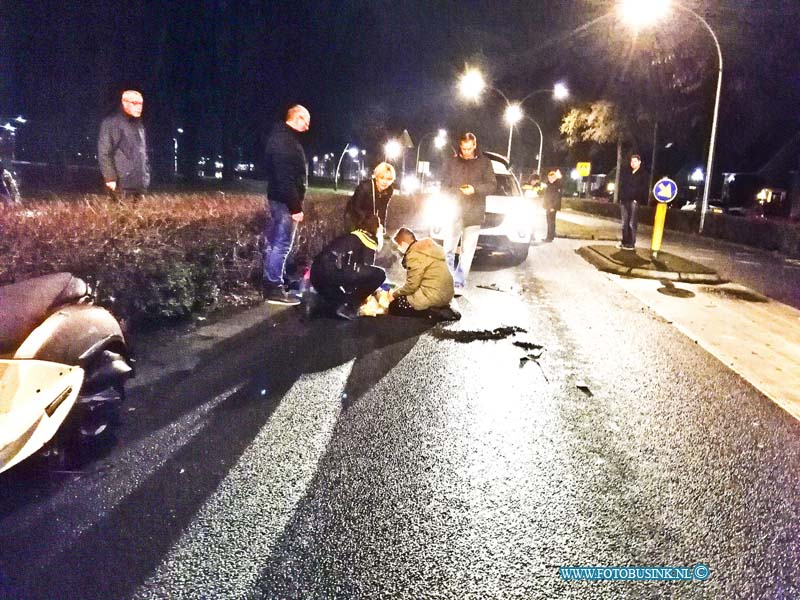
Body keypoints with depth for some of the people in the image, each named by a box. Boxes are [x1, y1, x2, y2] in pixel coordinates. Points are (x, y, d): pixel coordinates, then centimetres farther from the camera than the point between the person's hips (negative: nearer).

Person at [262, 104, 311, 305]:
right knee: (281, 244, -7)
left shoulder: (281, 136, 15)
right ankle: (274, 289, -2)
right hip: (285, 200, -11)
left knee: (274, 242, 14)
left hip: (278, 198, 11)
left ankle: (271, 284, 22)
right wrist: (295, 206, -23)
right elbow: (286, 178, -24)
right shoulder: (285, 141, -19)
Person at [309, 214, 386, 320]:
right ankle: (349, 307, -3)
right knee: (379, 274, -3)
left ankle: (317, 307, 6)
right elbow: (366, 269, 6)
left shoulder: (350, 237, 32)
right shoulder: (370, 241, 9)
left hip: (317, 273, 9)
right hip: (333, 271, -9)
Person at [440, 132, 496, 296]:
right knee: (449, 249, 0)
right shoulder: (451, 163, 7)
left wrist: (475, 189, -13)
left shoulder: (484, 162, 6)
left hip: (474, 214, 0)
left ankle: (459, 284, 8)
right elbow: (444, 186, 9)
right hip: (454, 213, 1)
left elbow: (492, 185, 3)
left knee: (468, 251, 2)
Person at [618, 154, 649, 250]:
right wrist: (621, 197, 7)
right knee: (624, 223, 7)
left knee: (631, 223, -8)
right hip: (624, 200, 6)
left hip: (634, 201, -6)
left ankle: (631, 244, -5)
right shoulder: (626, 173, 18)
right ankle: (625, 242, 13)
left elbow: (645, 189, -4)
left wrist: (638, 199, -13)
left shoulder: (644, 174, 2)